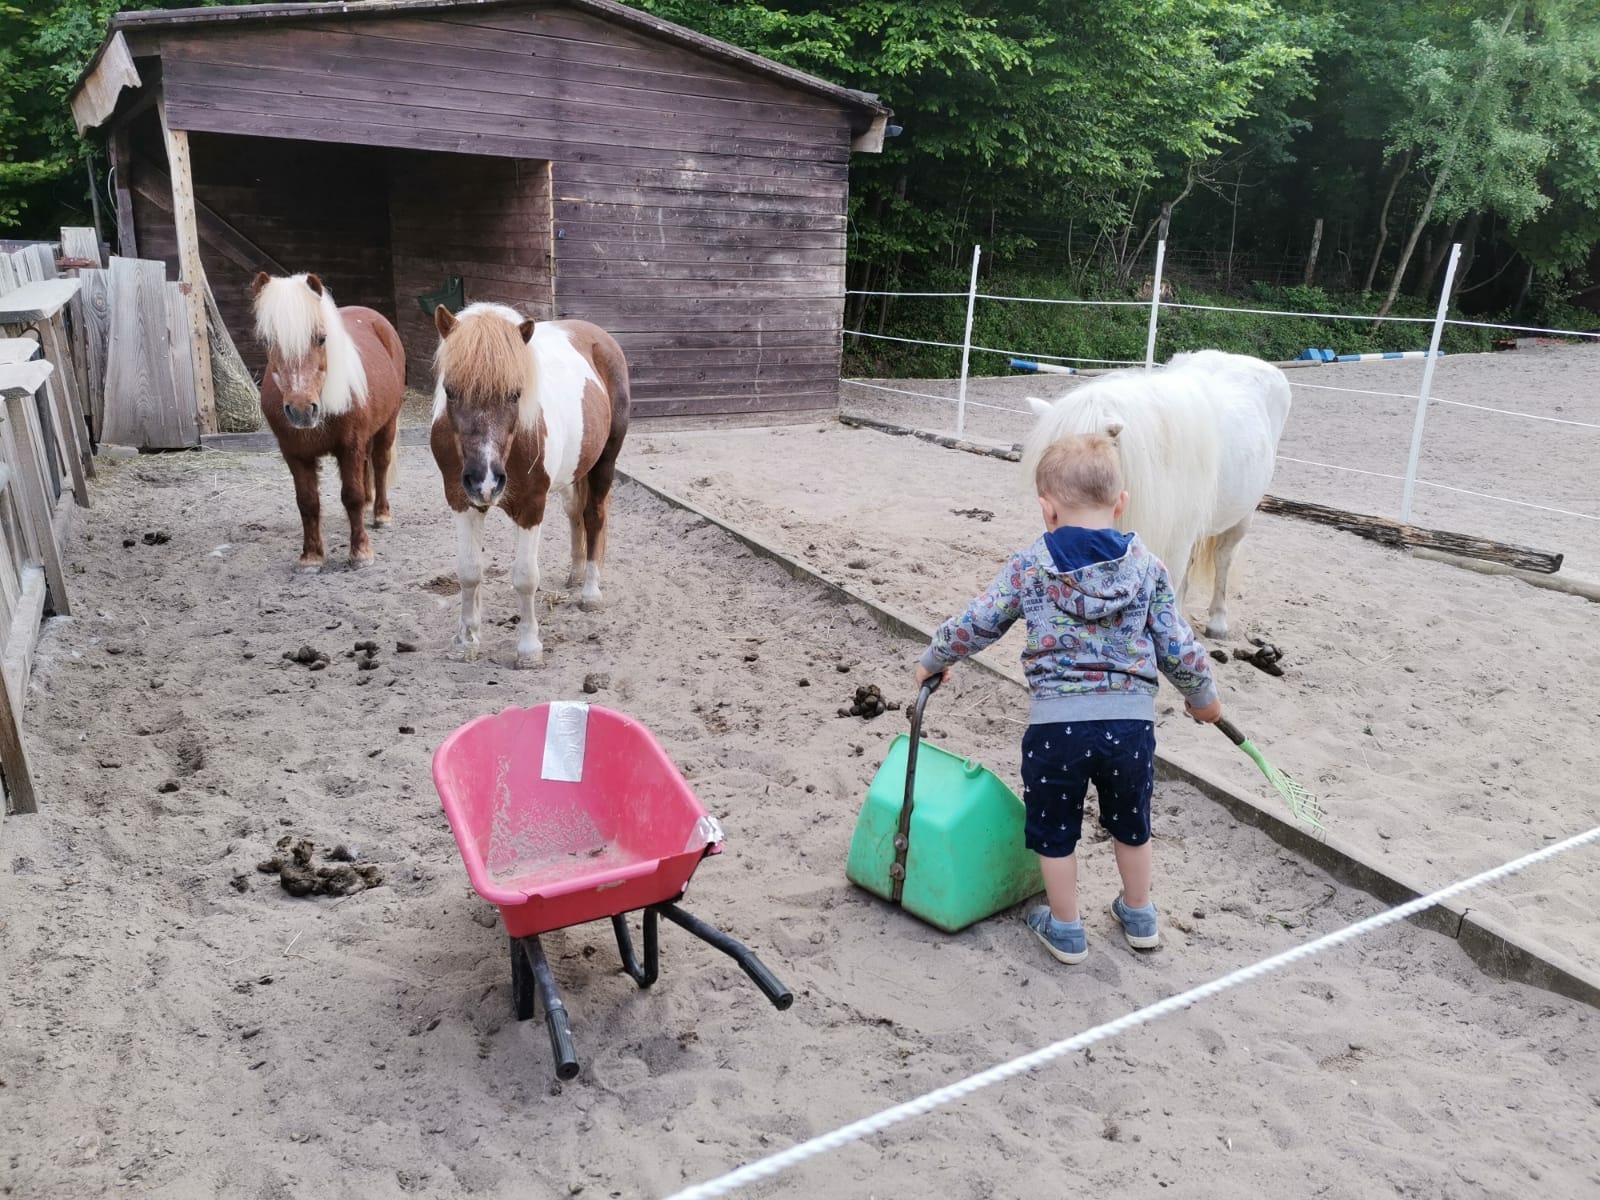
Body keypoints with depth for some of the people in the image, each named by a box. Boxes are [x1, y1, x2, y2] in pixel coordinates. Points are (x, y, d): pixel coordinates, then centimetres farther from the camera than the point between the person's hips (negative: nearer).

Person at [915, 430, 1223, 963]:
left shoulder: (1029, 567, -4)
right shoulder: (1147, 566, 1)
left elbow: (974, 625, 1)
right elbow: (1179, 649, 4)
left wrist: (933, 661, 19)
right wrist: (1203, 697, 23)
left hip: (1056, 723, -3)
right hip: (1131, 719, 3)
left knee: (1054, 828, 18)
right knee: (1130, 821, 26)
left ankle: (1066, 931, 31)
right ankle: (1139, 917, 44)